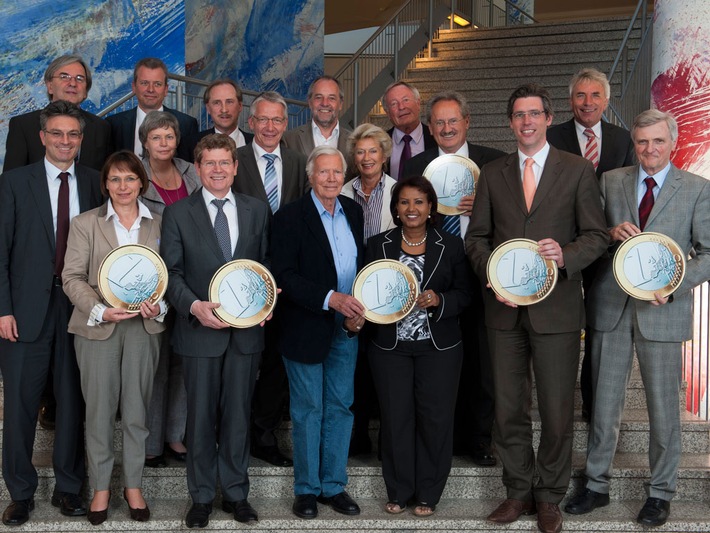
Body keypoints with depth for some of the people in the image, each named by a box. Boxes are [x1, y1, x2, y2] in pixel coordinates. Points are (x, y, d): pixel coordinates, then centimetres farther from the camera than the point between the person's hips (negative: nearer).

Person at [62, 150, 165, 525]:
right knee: (99, 409, 4)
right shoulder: (85, 224, 2)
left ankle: (133, 484, 21)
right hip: (97, 327, -1)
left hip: (144, 327, 1)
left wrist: (159, 306, -12)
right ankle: (100, 487, 19)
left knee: (136, 409, 7)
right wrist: (101, 310, -16)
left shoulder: (158, 225, 8)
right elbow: (72, 277, -3)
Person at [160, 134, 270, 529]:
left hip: (246, 330, 2)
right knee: (201, 416, 7)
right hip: (200, 329, -2)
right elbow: (172, 272, -2)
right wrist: (194, 305, -17)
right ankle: (202, 496, 20)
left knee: (239, 414, 10)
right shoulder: (178, 213, 0)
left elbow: (266, 263, 12)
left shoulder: (257, 210, 7)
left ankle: (236, 493, 23)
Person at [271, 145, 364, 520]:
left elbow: (362, 262, 12)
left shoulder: (354, 212, 6)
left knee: (340, 407, 11)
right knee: (308, 410, 5)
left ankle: (334, 485, 23)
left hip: (346, 327, 5)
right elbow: (284, 275, -17)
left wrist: (358, 308, -3)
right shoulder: (290, 217, -11)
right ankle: (307, 489, 19)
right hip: (306, 329, -5)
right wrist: (330, 299, -25)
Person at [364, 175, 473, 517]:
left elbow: (464, 294, 2)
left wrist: (439, 300, -15)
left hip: (439, 347, 0)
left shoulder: (452, 246, 3)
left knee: (435, 418, 2)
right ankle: (398, 491, 18)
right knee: (395, 418, 4)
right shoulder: (378, 246, 5)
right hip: (390, 347, 1)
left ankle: (428, 494, 16)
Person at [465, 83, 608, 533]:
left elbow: (597, 234, 0)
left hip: (556, 308, -2)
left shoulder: (578, 171, 2)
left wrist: (567, 256, -19)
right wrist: (491, 273, -7)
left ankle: (550, 497, 21)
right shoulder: (493, 174, 10)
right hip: (505, 307, 3)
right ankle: (519, 491, 25)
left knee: (557, 411, 4)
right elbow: (477, 236, 10)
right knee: (509, 408, 10)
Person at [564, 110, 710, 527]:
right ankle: (597, 485, 24)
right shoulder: (610, 181, 8)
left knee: (664, 408, 7)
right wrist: (611, 233, -14)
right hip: (612, 307, 2)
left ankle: (660, 493, 23)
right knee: (604, 403, 10)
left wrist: (674, 284, -18)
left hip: (663, 311, -2)